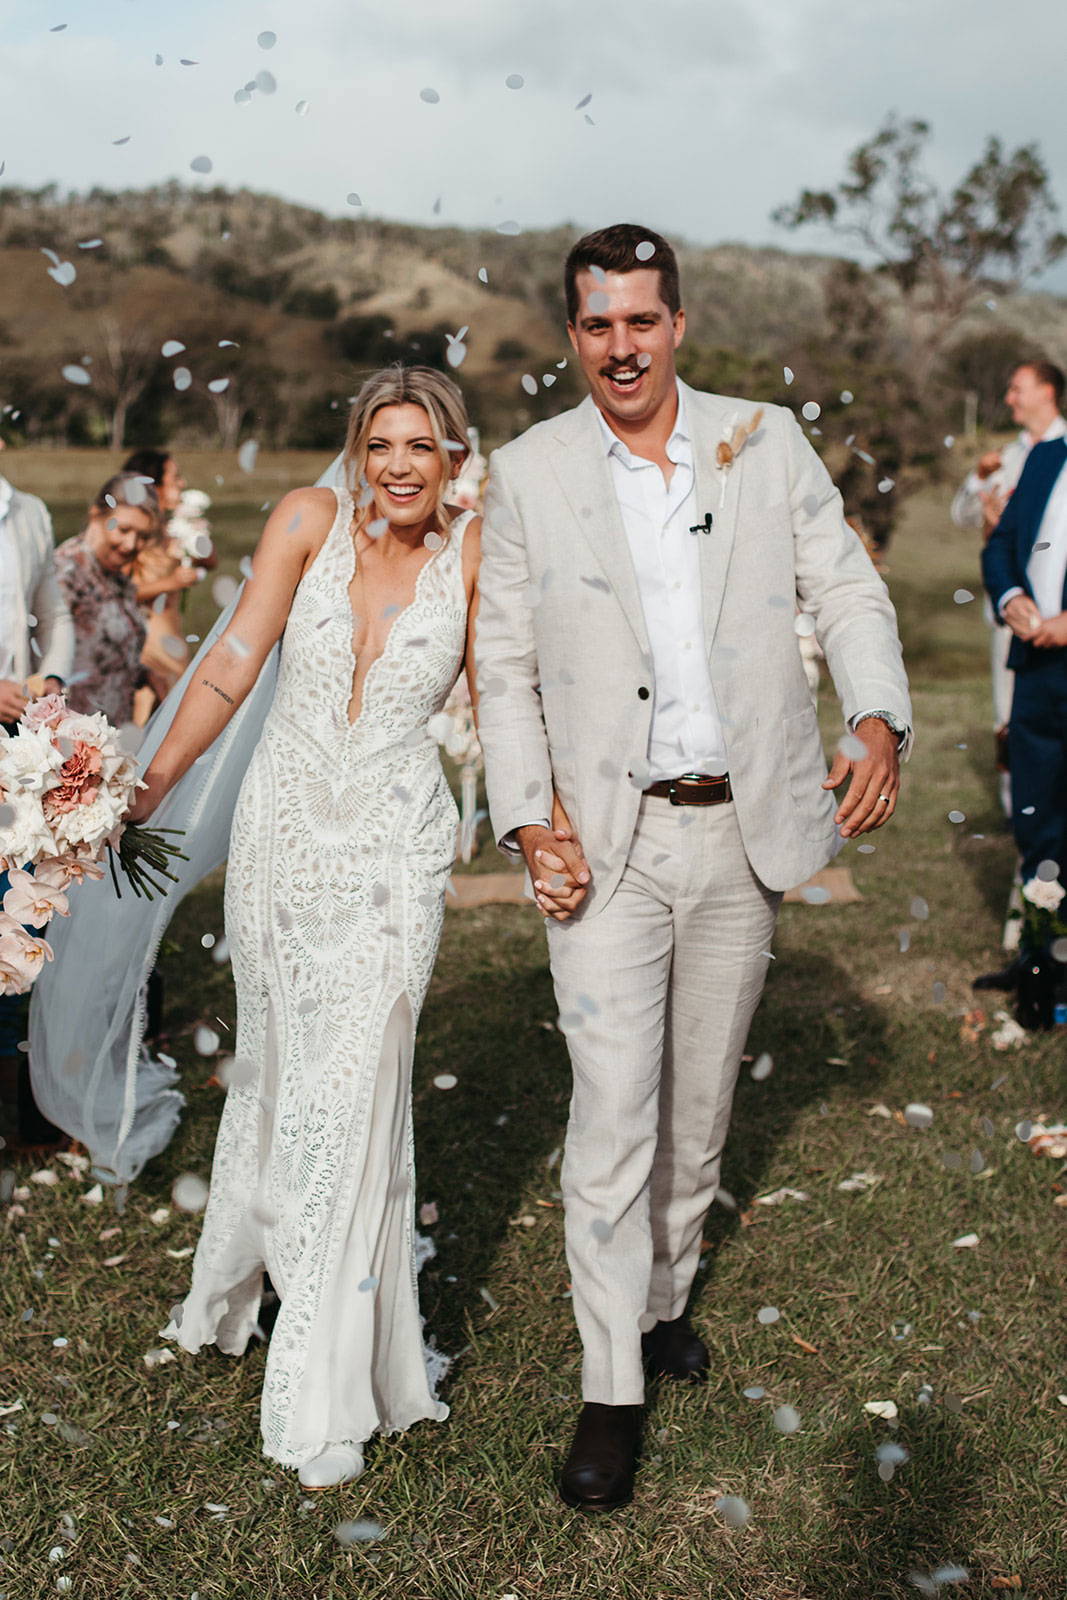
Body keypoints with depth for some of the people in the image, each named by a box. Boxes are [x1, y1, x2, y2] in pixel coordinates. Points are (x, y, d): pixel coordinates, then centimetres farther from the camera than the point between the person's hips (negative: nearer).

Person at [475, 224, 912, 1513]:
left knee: (700, 1098, 15)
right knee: (613, 1108, -4)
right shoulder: (528, 472, 1)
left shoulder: (766, 441, 3)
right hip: (606, 840, -2)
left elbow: (848, 593, 5)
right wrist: (527, 827, -8)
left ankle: (665, 1294, 38)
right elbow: (504, 665, 2)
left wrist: (879, 724, -13)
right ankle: (611, 1390, 9)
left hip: (743, 829, 2)